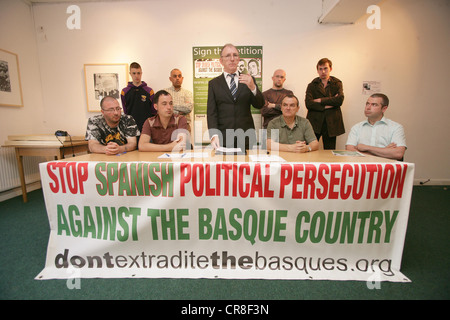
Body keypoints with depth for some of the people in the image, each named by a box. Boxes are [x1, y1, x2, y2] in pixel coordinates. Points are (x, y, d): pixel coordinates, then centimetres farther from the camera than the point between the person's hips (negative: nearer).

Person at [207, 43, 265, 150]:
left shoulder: (249, 80, 10)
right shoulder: (214, 83, 7)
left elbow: (259, 105, 2)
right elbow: (211, 112, -1)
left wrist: (252, 87, -17)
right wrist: (214, 135, -17)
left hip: (245, 137, 1)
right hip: (223, 138, -1)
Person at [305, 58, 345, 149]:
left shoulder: (337, 83, 12)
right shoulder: (312, 85, 9)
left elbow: (340, 100, -7)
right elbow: (308, 103, -7)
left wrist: (320, 100, -8)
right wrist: (326, 106, -10)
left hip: (331, 122, 1)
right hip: (315, 122, -1)